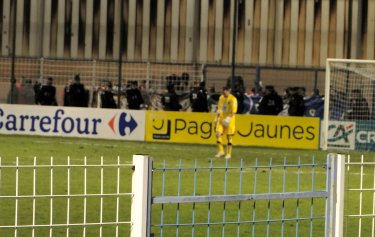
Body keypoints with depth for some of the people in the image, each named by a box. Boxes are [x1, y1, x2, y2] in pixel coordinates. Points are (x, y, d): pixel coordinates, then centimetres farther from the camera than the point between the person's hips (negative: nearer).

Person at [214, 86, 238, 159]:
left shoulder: (233, 99, -12)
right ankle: (221, 151, 6)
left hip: (229, 120, -5)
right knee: (218, 134, -5)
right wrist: (217, 117, 15)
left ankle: (228, 153, 7)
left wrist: (228, 118, -26)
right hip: (221, 119, 5)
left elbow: (234, 111, -15)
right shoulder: (221, 98, 8)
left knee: (229, 136, -1)